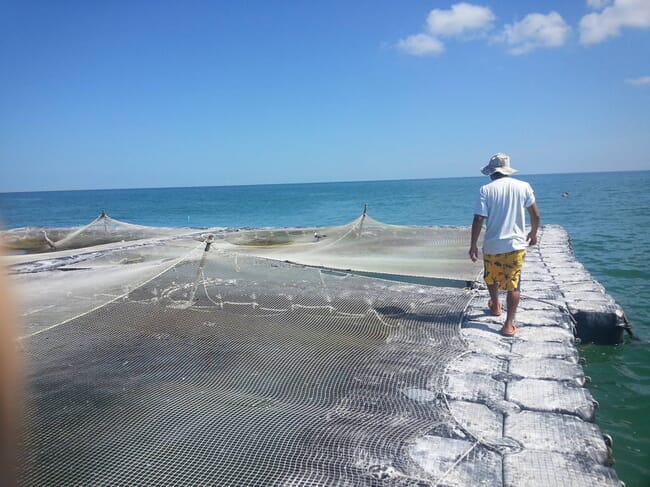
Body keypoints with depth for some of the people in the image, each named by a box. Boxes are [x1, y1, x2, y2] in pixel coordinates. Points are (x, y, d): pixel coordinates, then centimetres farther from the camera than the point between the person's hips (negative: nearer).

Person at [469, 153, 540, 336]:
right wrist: (533, 233, 21)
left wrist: (473, 245, -4)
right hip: (516, 244, 1)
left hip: (492, 246, 0)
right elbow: (535, 215, 3)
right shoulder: (523, 187, -2)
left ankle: (495, 306, 46)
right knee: (513, 285, 5)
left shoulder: (486, 189, -8)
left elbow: (478, 220, -12)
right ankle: (509, 324, 0)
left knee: (492, 278, 24)